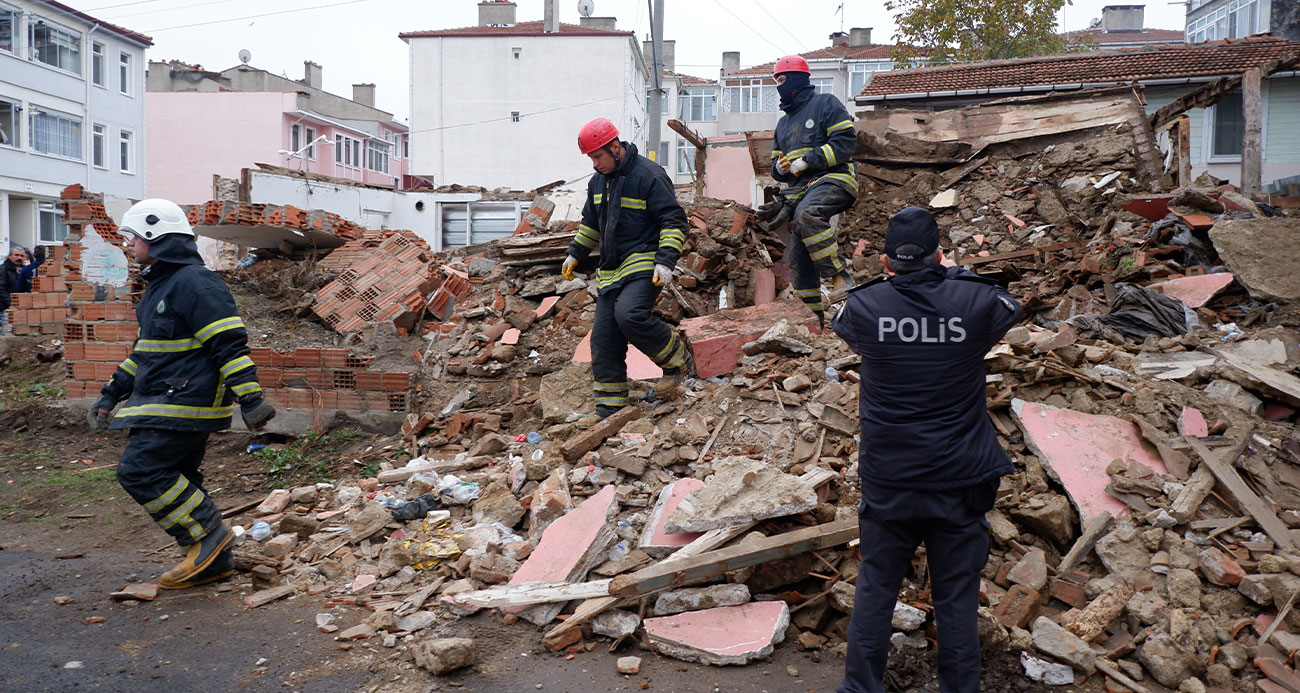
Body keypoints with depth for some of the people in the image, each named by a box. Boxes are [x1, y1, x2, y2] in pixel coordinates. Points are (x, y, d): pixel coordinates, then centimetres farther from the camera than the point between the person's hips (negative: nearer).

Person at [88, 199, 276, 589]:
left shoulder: (195, 282, -14)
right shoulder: (159, 285, 19)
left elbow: (229, 344, -21)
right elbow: (145, 350, 28)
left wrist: (250, 399, -26)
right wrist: (112, 393, 28)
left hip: (184, 401, -10)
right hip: (163, 404, 10)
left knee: (140, 470, -13)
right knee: (176, 479, 11)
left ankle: (209, 535, -4)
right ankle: (214, 561, 19)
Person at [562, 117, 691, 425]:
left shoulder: (649, 176, -11)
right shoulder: (598, 181, 13)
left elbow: (674, 221, -12)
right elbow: (590, 223, 28)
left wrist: (666, 261, -21)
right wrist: (575, 254, 21)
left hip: (644, 265, -8)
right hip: (611, 269, 8)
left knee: (629, 314, -31)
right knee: (604, 339, 2)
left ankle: (677, 361, -7)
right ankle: (610, 406, 12)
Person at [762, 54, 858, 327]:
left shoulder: (826, 103, 3)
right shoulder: (784, 122, 26)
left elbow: (845, 141, -9)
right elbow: (777, 162, 28)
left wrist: (807, 160, -14)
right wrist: (779, 167, 2)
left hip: (831, 179, -8)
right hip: (800, 189, 8)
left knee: (807, 215, -39)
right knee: (798, 256, 1)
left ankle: (839, 275, -31)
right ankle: (812, 316, 9)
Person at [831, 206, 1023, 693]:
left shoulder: (863, 306, -10)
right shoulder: (976, 301, -10)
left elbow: (843, 326, 14)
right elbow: (1009, 311, 14)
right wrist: (951, 277, 24)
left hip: (887, 479, 0)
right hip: (960, 478, 0)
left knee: (875, 586, 15)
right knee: (956, 593, 13)